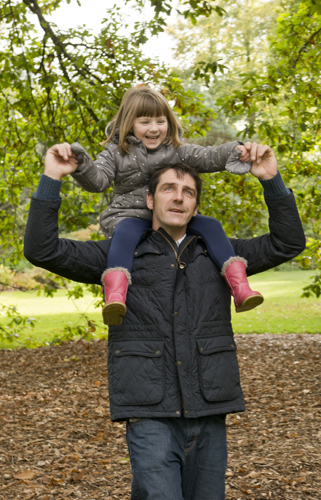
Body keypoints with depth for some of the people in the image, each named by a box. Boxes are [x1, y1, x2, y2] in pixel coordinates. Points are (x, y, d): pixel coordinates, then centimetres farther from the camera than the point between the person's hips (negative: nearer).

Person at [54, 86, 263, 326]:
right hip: (131, 216, -3)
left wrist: (233, 151, -21)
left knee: (210, 225, -18)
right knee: (126, 232, -38)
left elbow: (208, 157, -1)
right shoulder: (117, 152, 5)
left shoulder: (177, 150, 10)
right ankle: (115, 296, -54)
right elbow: (97, 180, -5)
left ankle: (240, 288, -25)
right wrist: (80, 163, -26)